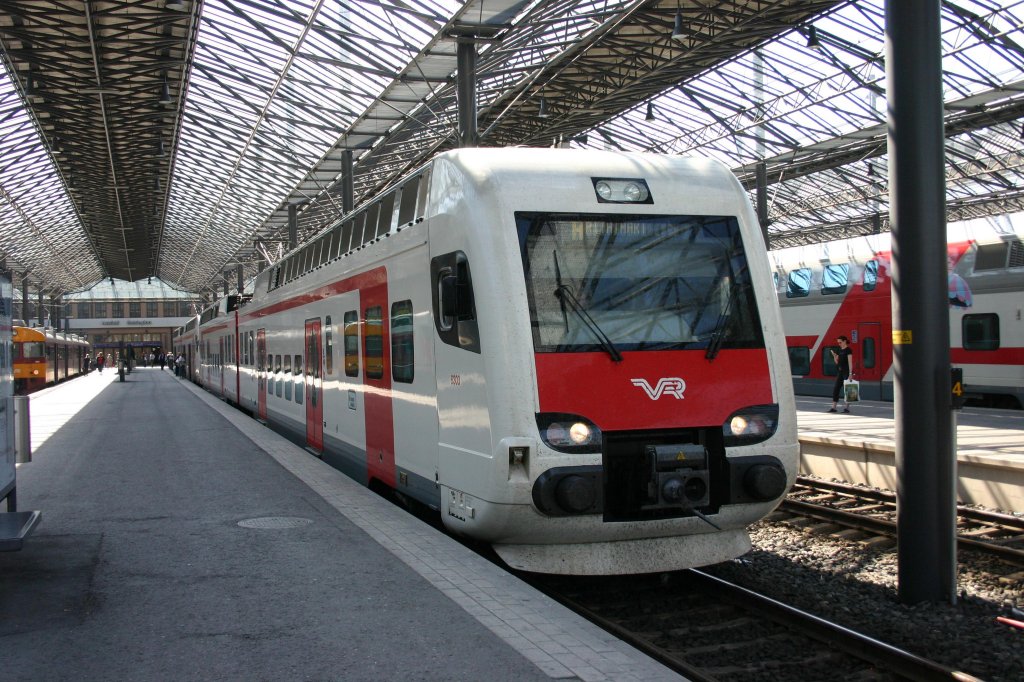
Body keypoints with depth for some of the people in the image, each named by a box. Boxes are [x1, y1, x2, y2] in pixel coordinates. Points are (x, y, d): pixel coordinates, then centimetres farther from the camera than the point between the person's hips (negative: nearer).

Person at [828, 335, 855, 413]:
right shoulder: (839, 350, 13)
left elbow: (850, 362, -14)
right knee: (835, 388, 3)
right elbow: (837, 362, 16)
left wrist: (850, 373, -19)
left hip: (846, 371, -8)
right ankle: (833, 407, 6)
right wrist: (834, 355, -2)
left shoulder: (848, 350, -9)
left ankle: (847, 407, 3)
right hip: (840, 371, 8)